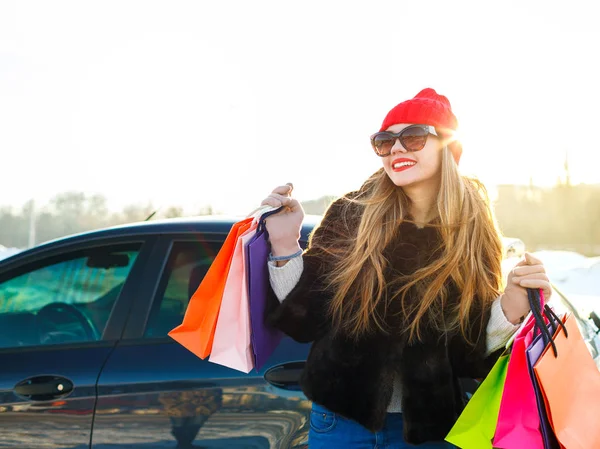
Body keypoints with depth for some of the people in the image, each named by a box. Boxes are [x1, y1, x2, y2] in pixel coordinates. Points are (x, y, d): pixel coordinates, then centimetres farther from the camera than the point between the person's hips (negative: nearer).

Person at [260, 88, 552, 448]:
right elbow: (304, 322, -7)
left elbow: (470, 355, -4)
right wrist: (284, 245, -19)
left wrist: (511, 307, -20)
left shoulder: (476, 237, -5)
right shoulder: (350, 216, -8)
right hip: (342, 419, -1)